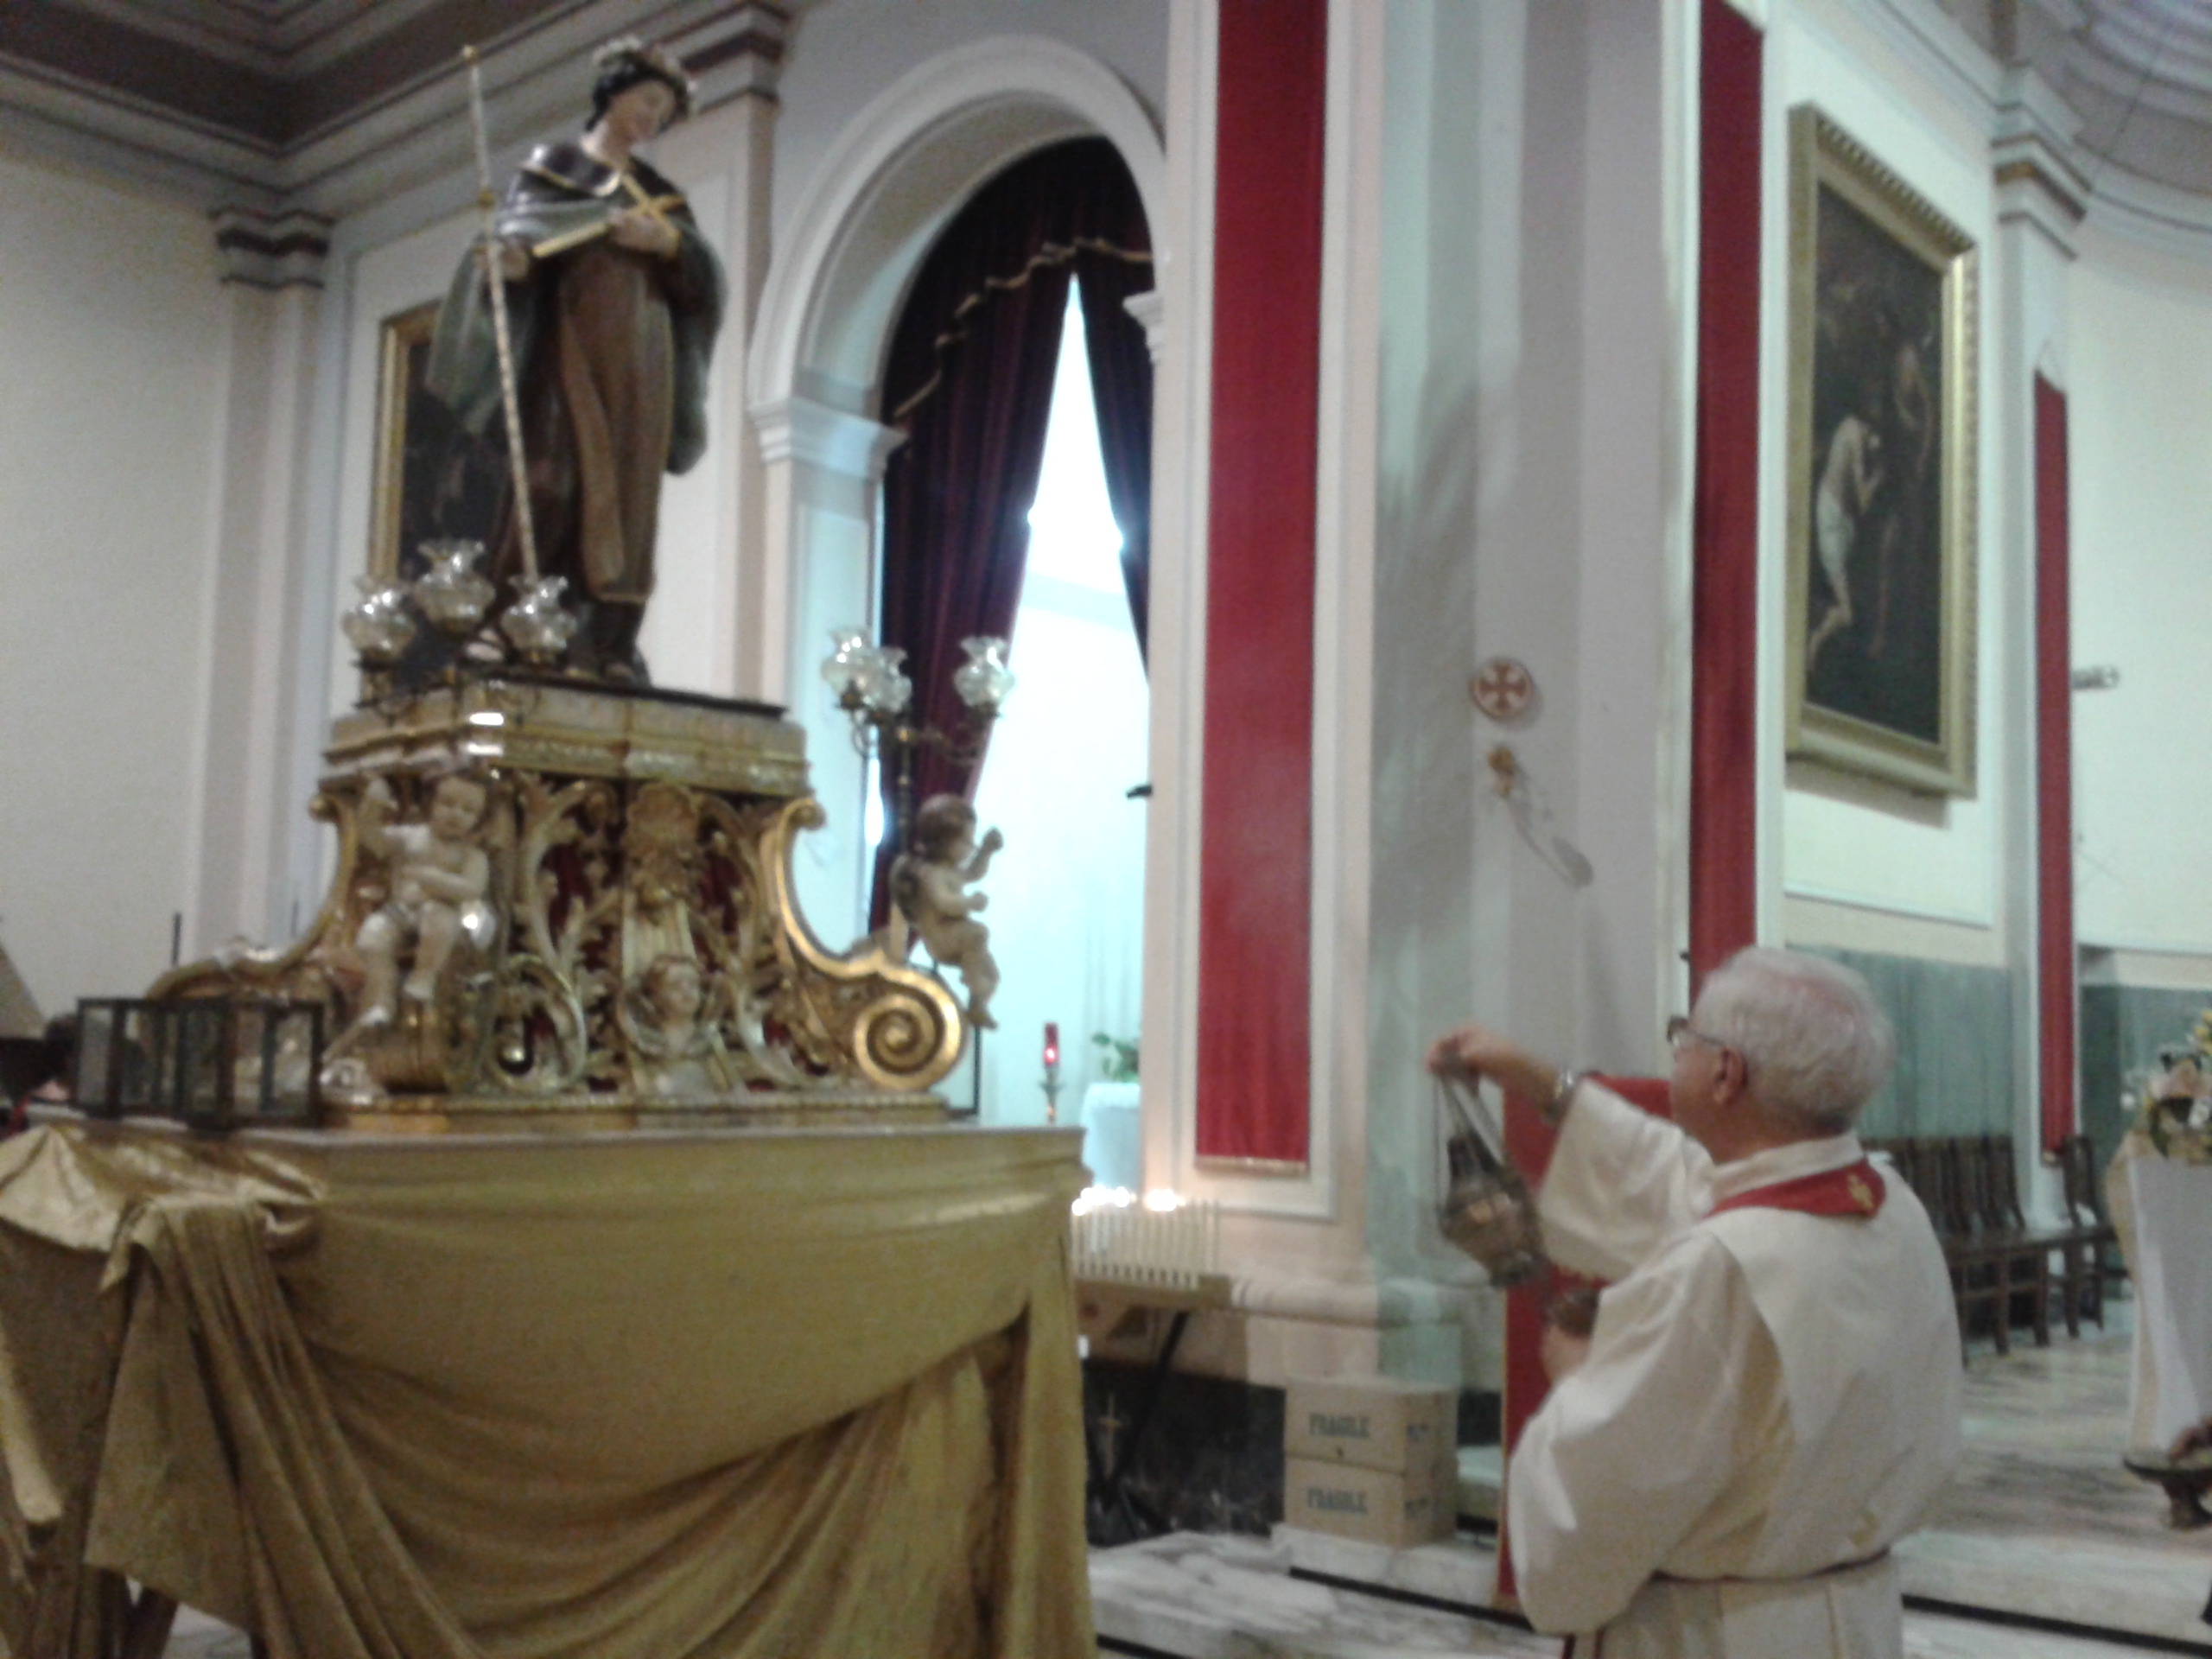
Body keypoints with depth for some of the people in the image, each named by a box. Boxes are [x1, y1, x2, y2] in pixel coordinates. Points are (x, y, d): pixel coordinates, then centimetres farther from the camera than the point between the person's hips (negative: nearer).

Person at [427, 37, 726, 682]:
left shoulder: (661, 192, 22)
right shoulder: (552, 164, 12)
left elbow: (705, 274, 11)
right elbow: (519, 227, -4)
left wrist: (666, 240, -8)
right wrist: (513, 254, -27)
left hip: (640, 353, 4)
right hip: (573, 338, -4)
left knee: (630, 489, -5)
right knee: (553, 475, -17)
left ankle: (612, 642, -8)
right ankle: (501, 621, -17)